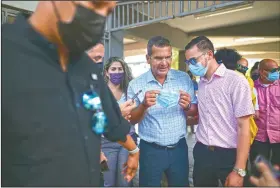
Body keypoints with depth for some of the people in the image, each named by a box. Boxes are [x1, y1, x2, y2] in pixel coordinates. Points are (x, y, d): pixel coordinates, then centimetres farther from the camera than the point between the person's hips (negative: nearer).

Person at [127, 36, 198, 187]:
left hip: (179, 148, 2)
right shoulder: (136, 84, -7)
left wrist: (187, 106, -18)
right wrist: (144, 105, -24)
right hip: (150, 151, -2)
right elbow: (132, 120, -4)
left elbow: (195, 112, 5)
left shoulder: (184, 78, -1)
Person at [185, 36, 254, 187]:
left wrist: (239, 170, -16)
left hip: (228, 156, -5)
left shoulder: (236, 81, -12)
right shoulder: (199, 83, 6)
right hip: (201, 153, 5)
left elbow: (243, 127, -14)